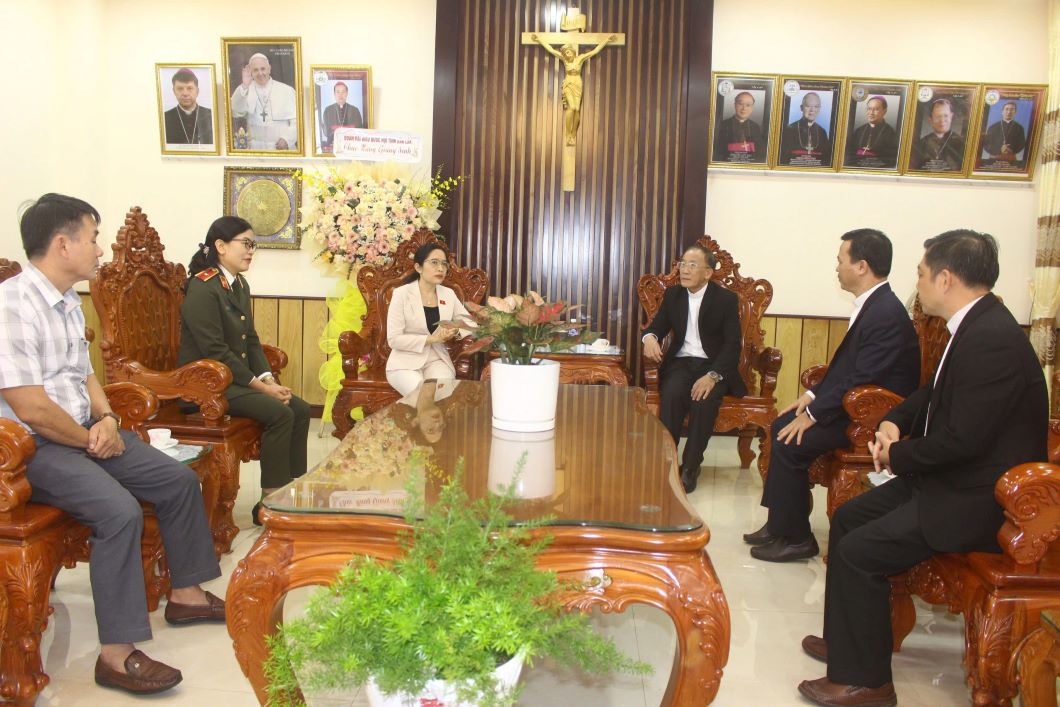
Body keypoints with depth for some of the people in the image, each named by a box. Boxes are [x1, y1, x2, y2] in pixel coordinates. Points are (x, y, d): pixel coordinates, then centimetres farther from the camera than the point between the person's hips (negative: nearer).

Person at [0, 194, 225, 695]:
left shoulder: (68, 303, 10)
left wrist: (106, 419, -1)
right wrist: (91, 440, -10)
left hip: (84, 432, 10)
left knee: (179, 480, 6)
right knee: (120, 511, -29)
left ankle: (186, 594, 22)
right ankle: (116, 655, -19)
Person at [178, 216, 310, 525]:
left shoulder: (240, 285, 12)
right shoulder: (203, 288, -16)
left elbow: (251, 339, 12)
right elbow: (215, 352, -21)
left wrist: (268, 379, -4)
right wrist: (259, 385, -19)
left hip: (237, 379, 9)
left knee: (301, 409, -5)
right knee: (280, 414, -23)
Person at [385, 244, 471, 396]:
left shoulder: (449, 294, 6)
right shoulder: (402, 294, -8)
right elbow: (394, 339, -12)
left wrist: (456, 331, -10)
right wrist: (430, 339, -19)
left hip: (437, 360, 4)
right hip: (406, 363, -3)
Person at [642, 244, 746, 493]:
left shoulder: (726, 299, -3)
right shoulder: (673, 294, 9)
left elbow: (733, 345, -9)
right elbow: (657, 326, 12)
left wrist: (712, 376, -26)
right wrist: (650, 338, -15)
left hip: (713, 365, -2)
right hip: (680, 362, 2)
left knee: (705, 399, -33)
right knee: (671, 394, -31)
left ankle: (690, 468, -21)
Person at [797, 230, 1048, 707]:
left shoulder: (992, 338, -26)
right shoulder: (975, 326, 6)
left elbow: (963, 438, -28)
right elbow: (935, 393, 20)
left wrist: (897, 456, -12)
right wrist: (894, 421, 1)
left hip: (978, 499, -10)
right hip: (952, 479, 10)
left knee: (859, 551, -14)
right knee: (847, 518, 12)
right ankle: (845, 640, 26)